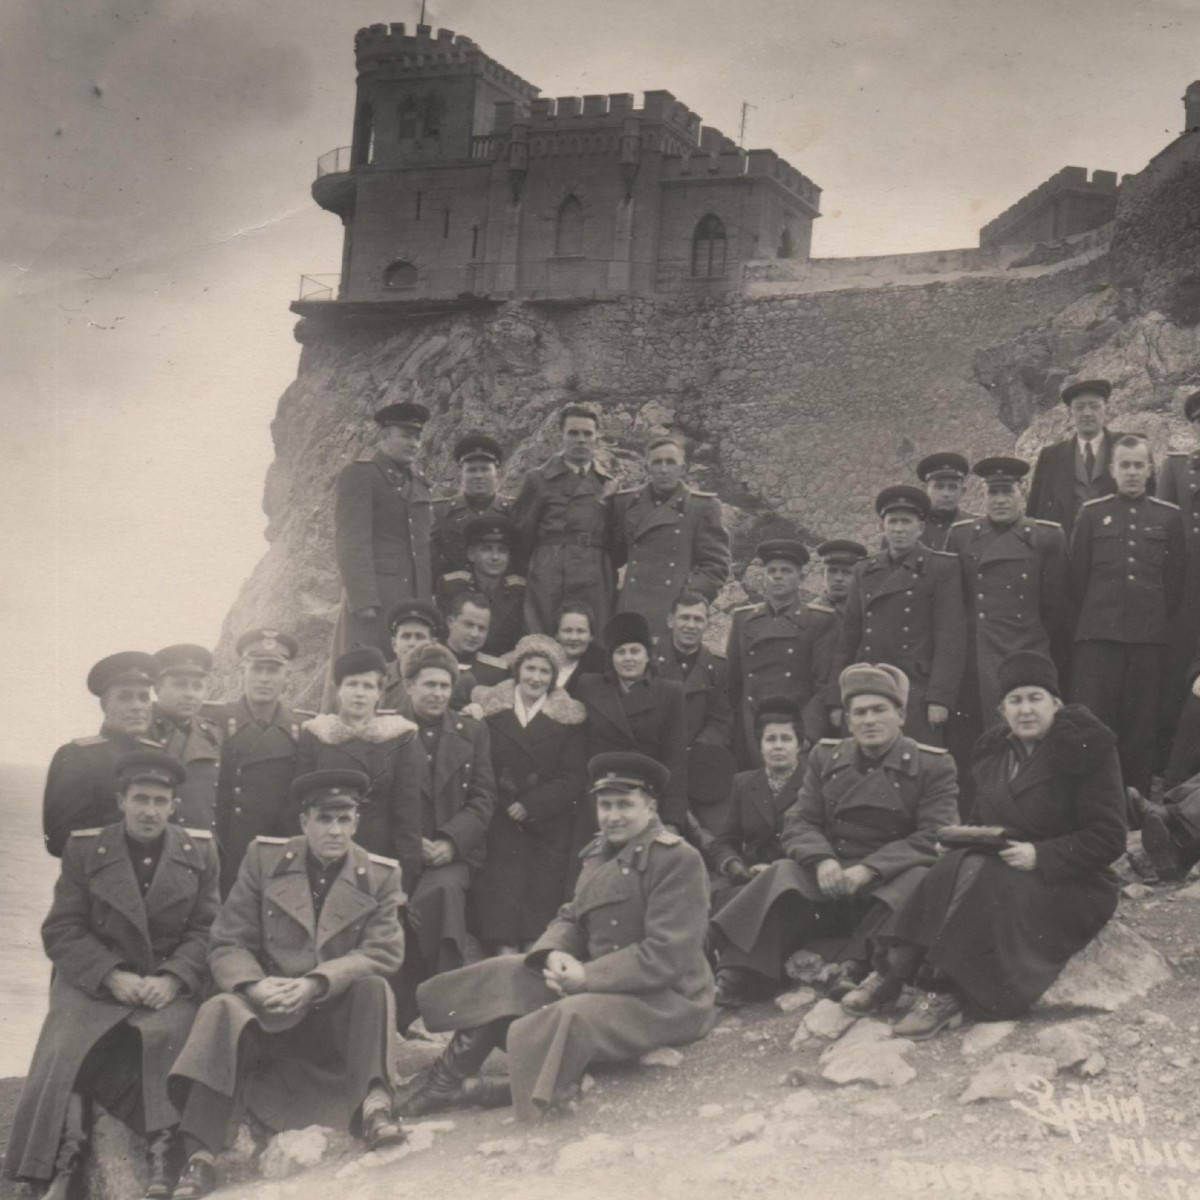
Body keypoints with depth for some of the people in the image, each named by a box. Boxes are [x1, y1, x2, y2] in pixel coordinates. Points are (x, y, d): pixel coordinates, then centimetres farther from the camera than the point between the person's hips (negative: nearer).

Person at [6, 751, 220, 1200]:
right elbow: (62, 931, 1)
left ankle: (161, 1146, -26)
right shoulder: (83, 850, 6)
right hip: (94, 983, 1)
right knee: (65, 1048, -26)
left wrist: (173, 979, -15)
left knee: (164, 1035, -32)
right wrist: (111, 976, -14)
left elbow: (205, 931, 3)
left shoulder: (199, 852, 8)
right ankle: (64, 1159, -23)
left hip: (170, 984, 0)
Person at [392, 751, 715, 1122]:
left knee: (573, 1015, -34)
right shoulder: (600, 852, 11)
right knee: (505, 976, -5)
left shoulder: (679, 860, -16)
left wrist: (588, 976, -22)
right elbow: (571, 917, 12)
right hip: (596, 983, 9)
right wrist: (554, 954, -13)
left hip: (666, 998, -8)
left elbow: (666, 957, -21)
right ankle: (448, 1080, -7)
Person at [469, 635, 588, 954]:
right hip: (500, 827, 0)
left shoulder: (568, 719, 8)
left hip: (548, 831, 0)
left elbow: (574, 779, 0)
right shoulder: (490, 709, 10)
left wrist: (530, 806, -9)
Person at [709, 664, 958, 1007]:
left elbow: (935, 837, -9)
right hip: (831, 873, 2)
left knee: (919, 880, -34)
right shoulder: (825, 757, 14)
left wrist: (869, 869, -22)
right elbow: (798, 822, 7)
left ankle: (856, 964, -42)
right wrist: (821, 860, -18)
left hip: (892, 879, -2)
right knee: (781, 874, -27)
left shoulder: (934, 766, 2)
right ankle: (735, 975, -36)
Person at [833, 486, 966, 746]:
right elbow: (849, 640, 17)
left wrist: (940, 698, -12)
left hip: (917, 694, -4)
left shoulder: (943, 568, 3)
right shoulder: (865, 571, 17)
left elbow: (950, 639, -3)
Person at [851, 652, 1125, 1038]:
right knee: (957, 865, -27)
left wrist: (1039, 855, -22)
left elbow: (1108, 838, -12)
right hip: (1002, 871, 5)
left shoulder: (1088, 748, -7)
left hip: (1072, 888, -5)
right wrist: (970, 836, -4)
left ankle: (946, 993, -34)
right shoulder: (995, 750, 12)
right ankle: (897, 970, -30)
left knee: (983, 879, -33)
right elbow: (984, 820, 20)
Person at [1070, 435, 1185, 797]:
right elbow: (1078, 576, 10)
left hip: (1149, 635, 1)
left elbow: (1175, 581, 12)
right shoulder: (1092, 514, 7)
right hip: (1098, 635, -1)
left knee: (1142, 726, 4)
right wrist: (1096, 617, 10)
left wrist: (1159, 621, 10)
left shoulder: (1169, 517, 9)